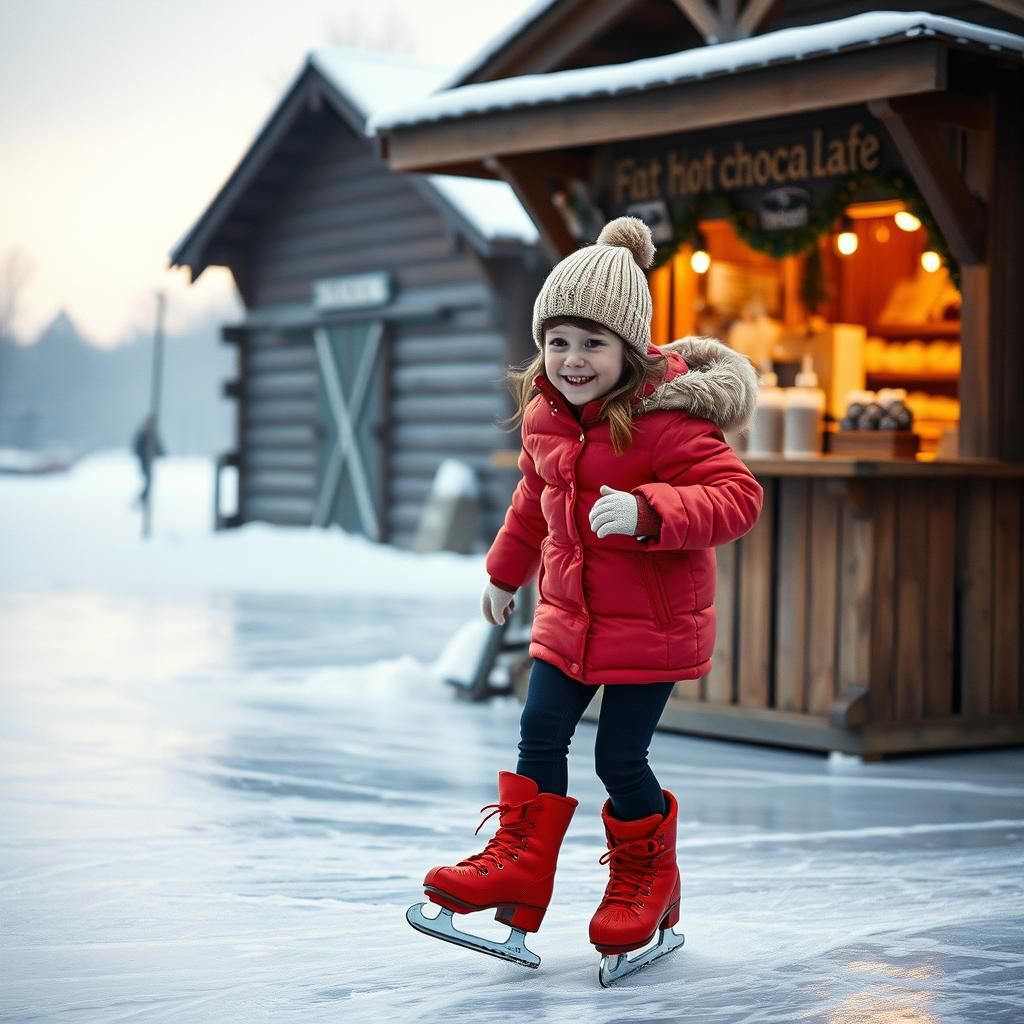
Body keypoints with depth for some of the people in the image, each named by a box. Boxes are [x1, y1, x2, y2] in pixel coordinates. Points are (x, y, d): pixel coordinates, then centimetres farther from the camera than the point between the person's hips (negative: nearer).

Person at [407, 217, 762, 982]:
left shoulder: (663, 419, -22)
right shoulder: (545, 411, 2)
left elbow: (737, 496, -27)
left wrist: (647, 511, -41)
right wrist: (505, 571, 31)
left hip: (650, 622, -6)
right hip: (568, 612, 7)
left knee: (620, 757, 0)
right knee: (540, 735, 5)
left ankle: (646, 878, 23)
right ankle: (520, 863, 16)